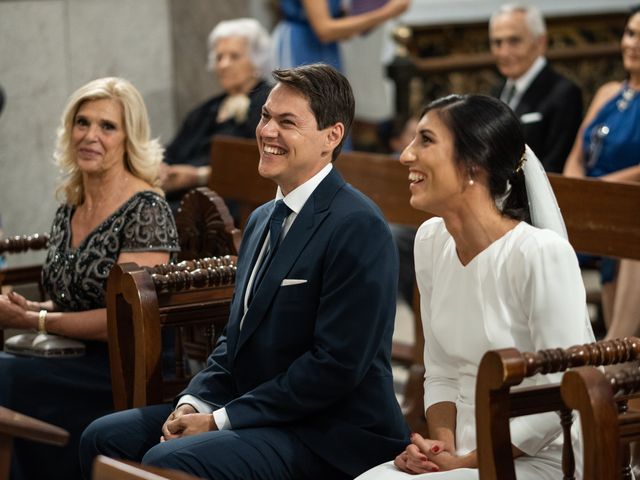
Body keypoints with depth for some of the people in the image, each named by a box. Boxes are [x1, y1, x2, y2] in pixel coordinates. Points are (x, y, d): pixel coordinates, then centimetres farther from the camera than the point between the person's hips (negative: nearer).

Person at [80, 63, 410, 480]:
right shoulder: (262, 219, 15)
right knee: (104, 438, -2)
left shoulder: (358, 227, -16)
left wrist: (220, 420, -17)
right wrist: (194, 402, -1)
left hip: (330, 437, -9)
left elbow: (337, 363, -20)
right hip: (251, 412, 9)